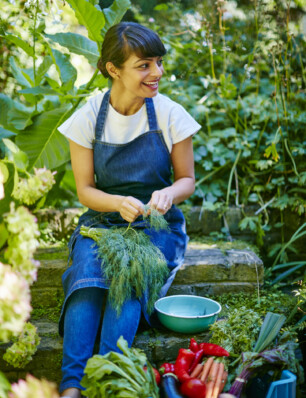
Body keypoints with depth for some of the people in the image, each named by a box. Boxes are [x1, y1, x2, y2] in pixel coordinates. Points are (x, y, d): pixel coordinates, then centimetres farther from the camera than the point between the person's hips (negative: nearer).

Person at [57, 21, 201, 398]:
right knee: (87, 278, -30)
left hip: (157, 226, 0)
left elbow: (187, 179, 4)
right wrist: (119, 203, -22)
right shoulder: (88, 117, -4)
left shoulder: (170, 115, -5)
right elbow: (85, 189, 0)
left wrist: (168, 193, -21)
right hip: (102, 221, 1)